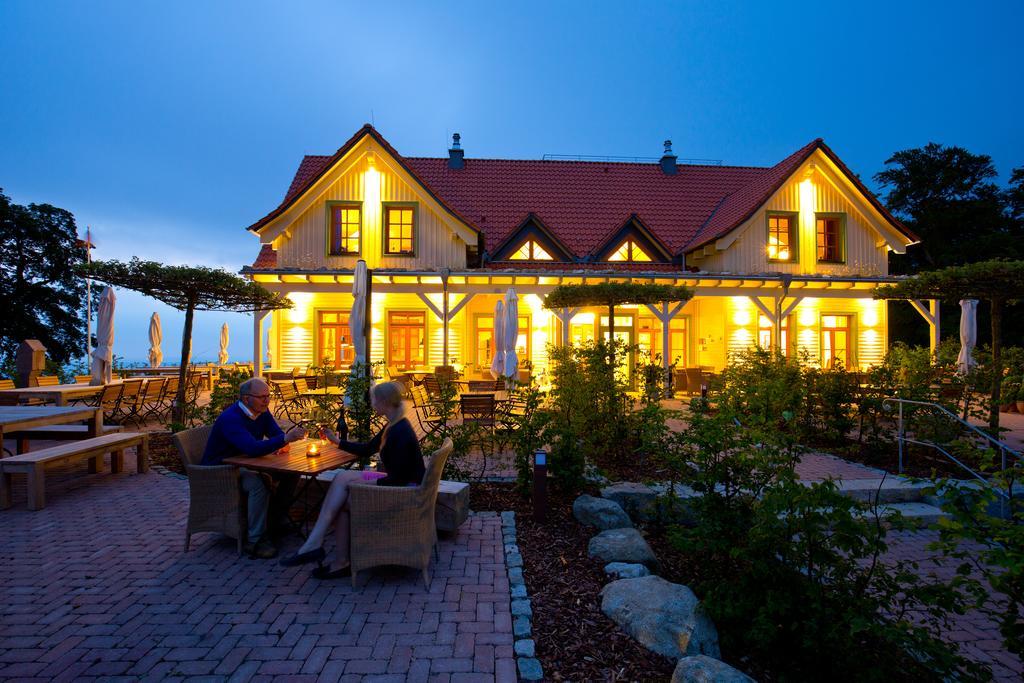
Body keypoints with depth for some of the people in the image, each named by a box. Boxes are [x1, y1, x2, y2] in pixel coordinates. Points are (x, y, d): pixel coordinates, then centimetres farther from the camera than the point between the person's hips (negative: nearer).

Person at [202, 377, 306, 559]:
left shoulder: (262, 412, -1)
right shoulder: (231, 418, -27)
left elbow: (277, 433, 4)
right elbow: (253, 449, -39)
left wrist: (283, 442, -20)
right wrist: (285, 439, -43)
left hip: (243, 464, 8)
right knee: (259, 484, -34)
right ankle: (255, 541, -20)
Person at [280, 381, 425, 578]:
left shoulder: (401, 432, -22)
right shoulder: (392, 427, 9)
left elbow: (397, 478, -22)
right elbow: (367, 449, 23)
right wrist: (337, 440, 27)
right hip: (398, 484, 9)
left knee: (342, 501, -13)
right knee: (343, 477, -5)